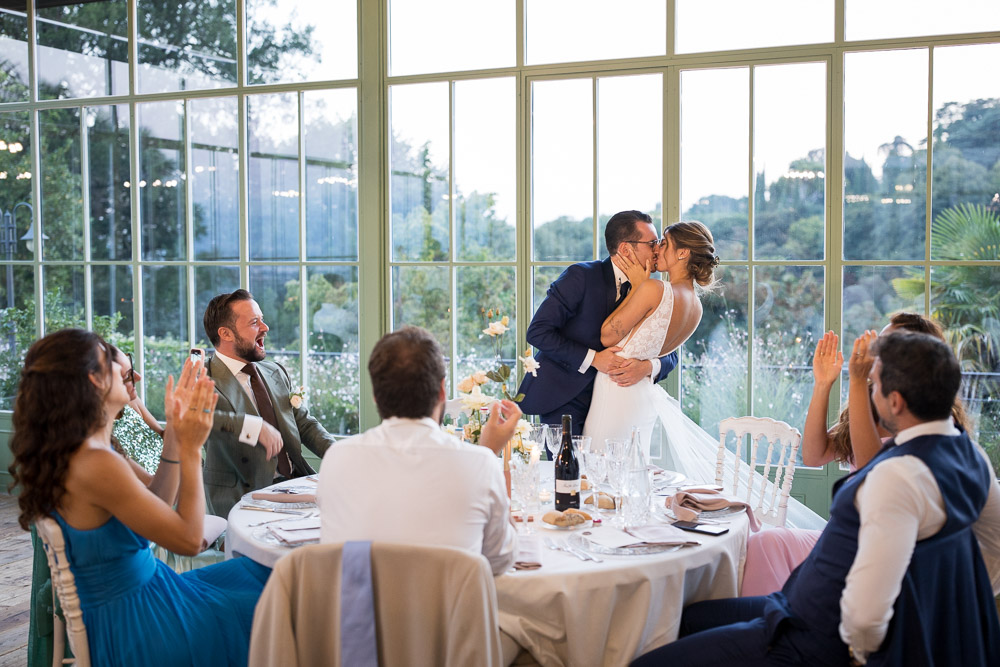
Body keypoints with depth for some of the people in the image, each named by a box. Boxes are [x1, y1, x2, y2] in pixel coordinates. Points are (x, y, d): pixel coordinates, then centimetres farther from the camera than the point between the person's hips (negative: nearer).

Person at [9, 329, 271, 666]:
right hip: (138, 632, -9)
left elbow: (157, 506, 7)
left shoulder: (67, 452, 1)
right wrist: (191, 447, -15)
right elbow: (189, 538, -21)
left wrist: (174, 433, 1)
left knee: (260, 573, 17)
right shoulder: (97, 464, -28)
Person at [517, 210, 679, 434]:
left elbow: (670, 356, 6)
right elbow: (537, 332, -16)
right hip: (562, 399, -5)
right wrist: (593, 359, -22)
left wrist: (648, 367, -18)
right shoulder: (581, 276, -13)